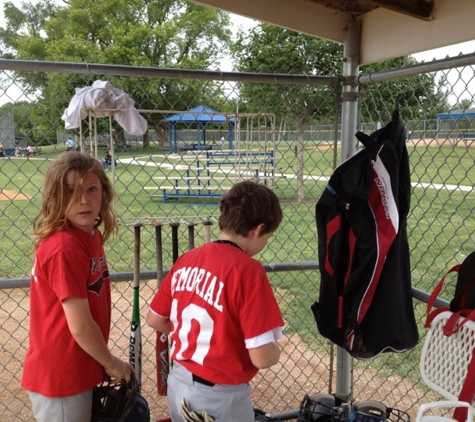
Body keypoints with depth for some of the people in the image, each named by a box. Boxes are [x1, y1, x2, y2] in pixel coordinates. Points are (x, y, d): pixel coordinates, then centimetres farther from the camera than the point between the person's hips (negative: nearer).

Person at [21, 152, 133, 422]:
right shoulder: (64, 249, -26)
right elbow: (80, 326, -23)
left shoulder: (91, 235, 1)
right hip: (60, 378, -8)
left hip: (80, 370, 8)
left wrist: (102, 362, 8)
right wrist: (111, 363, -9)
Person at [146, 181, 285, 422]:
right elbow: (262, 357, -23)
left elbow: (154, 320, 8)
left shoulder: (186, 260, -2)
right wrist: (275, 350, -2)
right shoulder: (248, 270, -22)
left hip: (178, 385, 6)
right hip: (219, 396, -6)